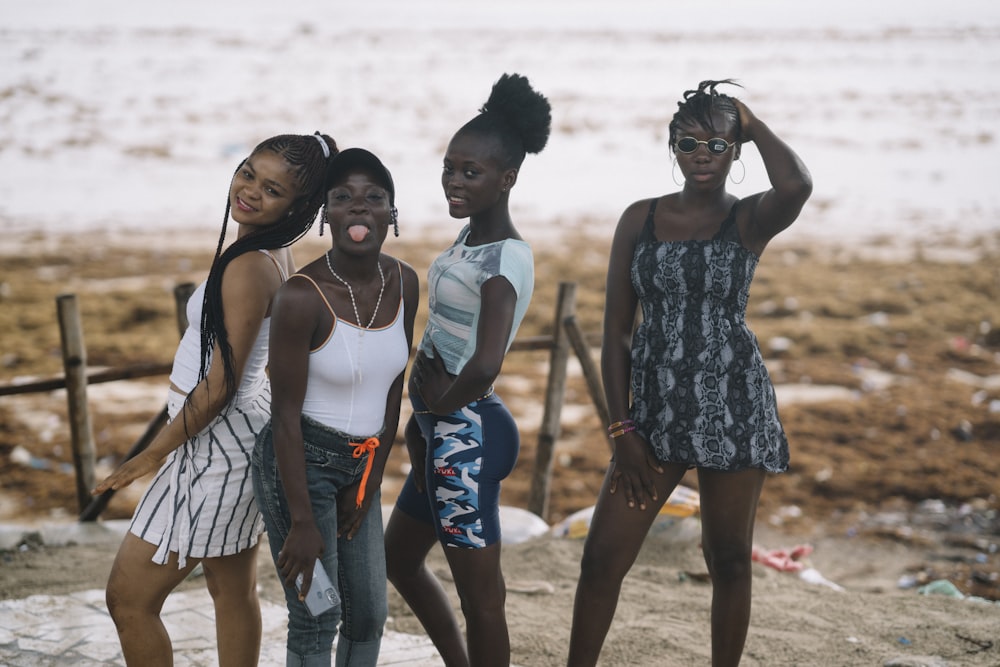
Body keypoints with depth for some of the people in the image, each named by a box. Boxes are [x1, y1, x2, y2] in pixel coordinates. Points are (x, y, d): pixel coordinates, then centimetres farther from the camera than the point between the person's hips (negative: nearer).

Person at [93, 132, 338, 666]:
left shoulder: (249, 267, -25)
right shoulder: (273, 253, 3)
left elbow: (220, 386, -23)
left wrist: (154, 452, -12)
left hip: (216, 442, -10)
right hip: (238, 430, 10)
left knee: (128, 598, 0)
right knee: (233, 591, 19)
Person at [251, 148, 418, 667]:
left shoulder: (404, 283, -3)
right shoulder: (301, 297, -22)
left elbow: (393, 388, 6)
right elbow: (286, 415, -18)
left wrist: (371, 482, 6)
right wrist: (302, 523, -17)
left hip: (358, 464, 7)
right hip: (298, 462, -7)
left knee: (369, 614, 14)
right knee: (317, 618, -1)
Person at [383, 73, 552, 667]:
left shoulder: (507, 260, -20)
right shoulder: (470, 235, 8)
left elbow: (485, 365, -34)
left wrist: (439, 407, -17)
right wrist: (426, 421, 11)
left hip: (466, 434, -11)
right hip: (443, 432, 11)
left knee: (479, 594, 1)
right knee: (400, 558, 25)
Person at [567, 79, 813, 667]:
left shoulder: (750, 219, -3)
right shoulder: (641, 219, 5)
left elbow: (797, 185, -29)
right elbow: (616, 331, 5)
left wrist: (752, 122, -11)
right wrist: (623, 431, -2)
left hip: (733, 406, -2)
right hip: (656, 408, 2)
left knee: (729, 561, 8)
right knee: (602, 558, 0)